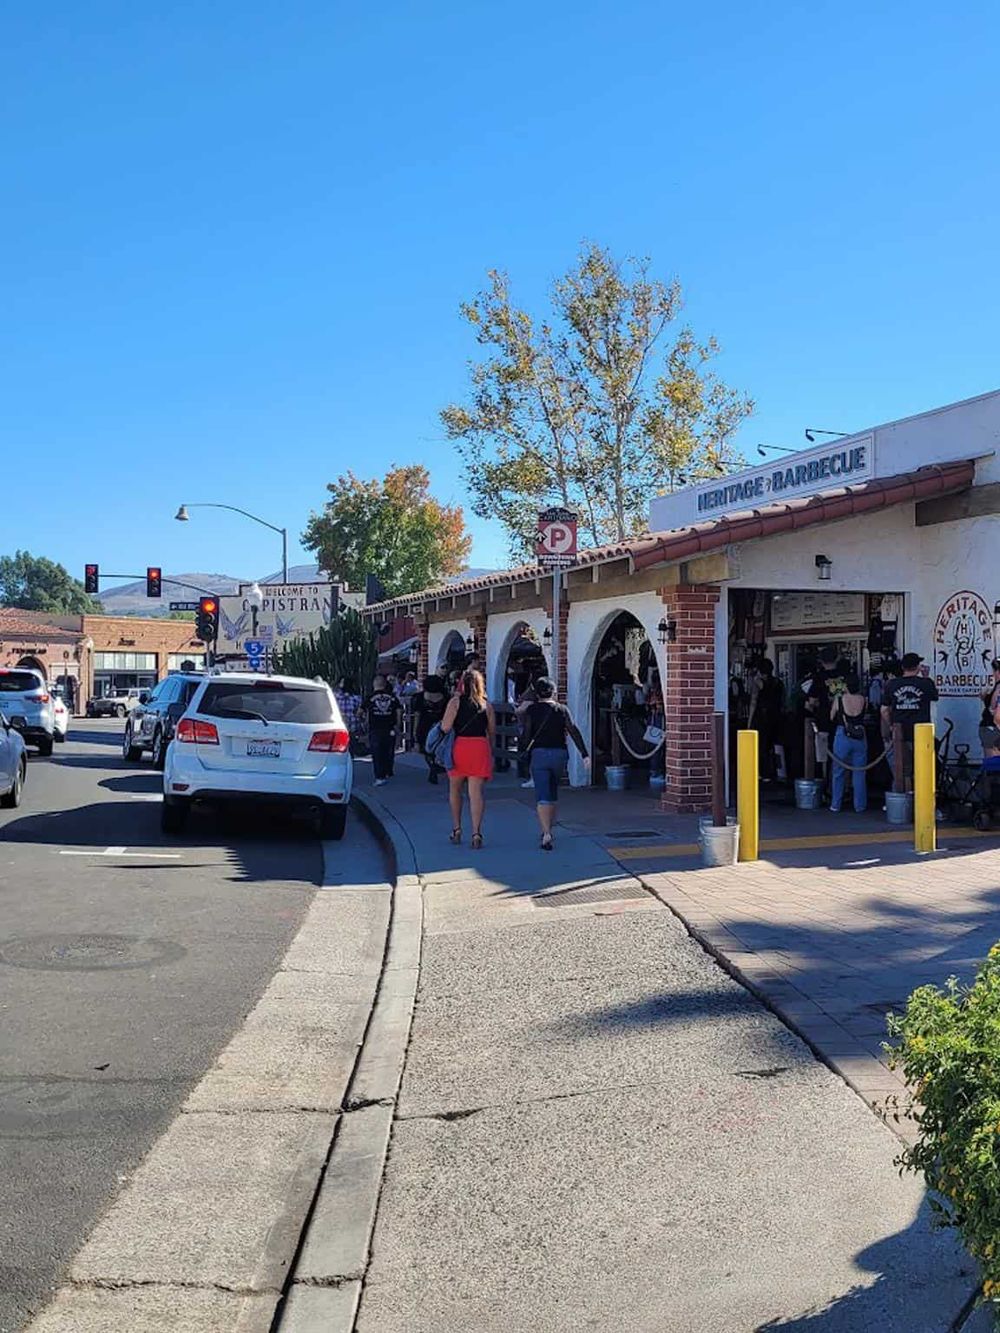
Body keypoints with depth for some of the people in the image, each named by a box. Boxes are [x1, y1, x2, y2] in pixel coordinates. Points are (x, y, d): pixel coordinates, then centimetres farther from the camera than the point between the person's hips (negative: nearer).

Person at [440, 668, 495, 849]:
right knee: (477, 791, -1)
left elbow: (446, 727, -10)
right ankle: (476, 832, -9)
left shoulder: (455, 701, -1)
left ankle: (456, 829, 22)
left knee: (455, 789, 17)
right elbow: (492, 732, 8)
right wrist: (491, 752, 21)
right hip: (481, 746, 1)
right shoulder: (487, 705, 6)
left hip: (460, 746, -1)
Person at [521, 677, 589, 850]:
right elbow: (574, 731, -4)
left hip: (539, 753, -3)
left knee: (542, 796, -6)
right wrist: (585, 754, -8)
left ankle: (547, 833, -21)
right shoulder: (562, 709, 5)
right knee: (552, 792, 21)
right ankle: (548, 829, 31)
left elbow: (527, 734, -5)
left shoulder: (532, 710, 0)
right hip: (559, 753, 3)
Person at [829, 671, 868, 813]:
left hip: (842, 736, -2)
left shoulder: (839, 699, -11)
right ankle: (860, 805, 13)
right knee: (859, 773, 10)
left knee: (839, 772, 10)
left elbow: (831, 718, 2)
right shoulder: (863, 700, -6)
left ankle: (836, 805, 14)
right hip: (860, 737, 2)